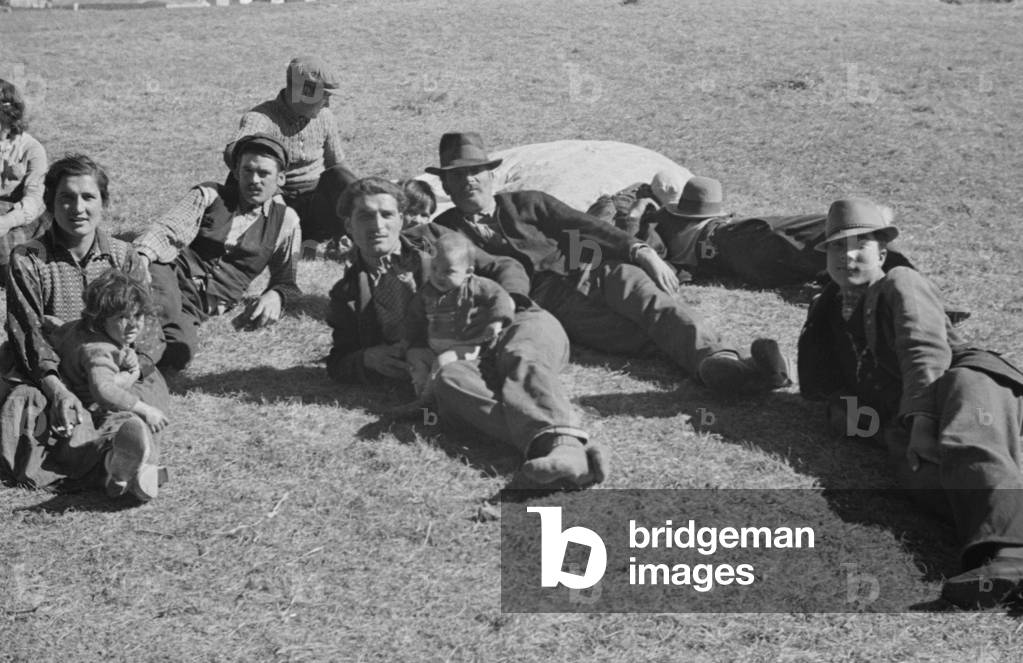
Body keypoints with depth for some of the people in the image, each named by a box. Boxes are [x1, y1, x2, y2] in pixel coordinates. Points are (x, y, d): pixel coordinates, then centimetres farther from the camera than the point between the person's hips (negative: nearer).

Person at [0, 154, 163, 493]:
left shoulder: (124, 258, 9)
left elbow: (148, 329, 1)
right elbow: (27, 334, -7)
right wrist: (56, 390, -24)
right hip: (43, 376, -2)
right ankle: (104, 460, -46)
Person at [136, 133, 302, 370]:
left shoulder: (285, 221, 15)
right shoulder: (209, 195, 13)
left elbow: (286, 279, 21)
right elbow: (169, 229, -2)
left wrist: (275, 296, -6)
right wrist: (142, 255, -25)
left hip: (202, 305, 1)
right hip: (170, 272, -1)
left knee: (180, 352, -33)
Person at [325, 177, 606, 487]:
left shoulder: (431, 238, 23)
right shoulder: (347, 296, 22)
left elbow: (506, 269, 21)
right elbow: (337, 365, 22)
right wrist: (369, 358, -2)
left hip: (498, 339, 1)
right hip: (444, 363, -1)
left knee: (535, 324, -35)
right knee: (452, 379, -38)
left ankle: (566, 441, -64)